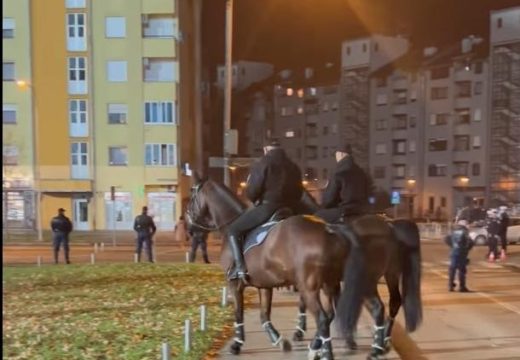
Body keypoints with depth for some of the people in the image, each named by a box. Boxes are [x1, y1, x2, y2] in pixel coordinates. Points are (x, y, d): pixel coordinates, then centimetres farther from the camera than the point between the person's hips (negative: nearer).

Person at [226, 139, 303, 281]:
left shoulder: (262, 164, -4)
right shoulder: (294, 167, 16)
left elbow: (251, 192, -9)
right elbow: (299, 192, 18)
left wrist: (256, 200, 12)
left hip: (267, 208, -7)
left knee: (233, 230, 4)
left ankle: (240, 267, -11)